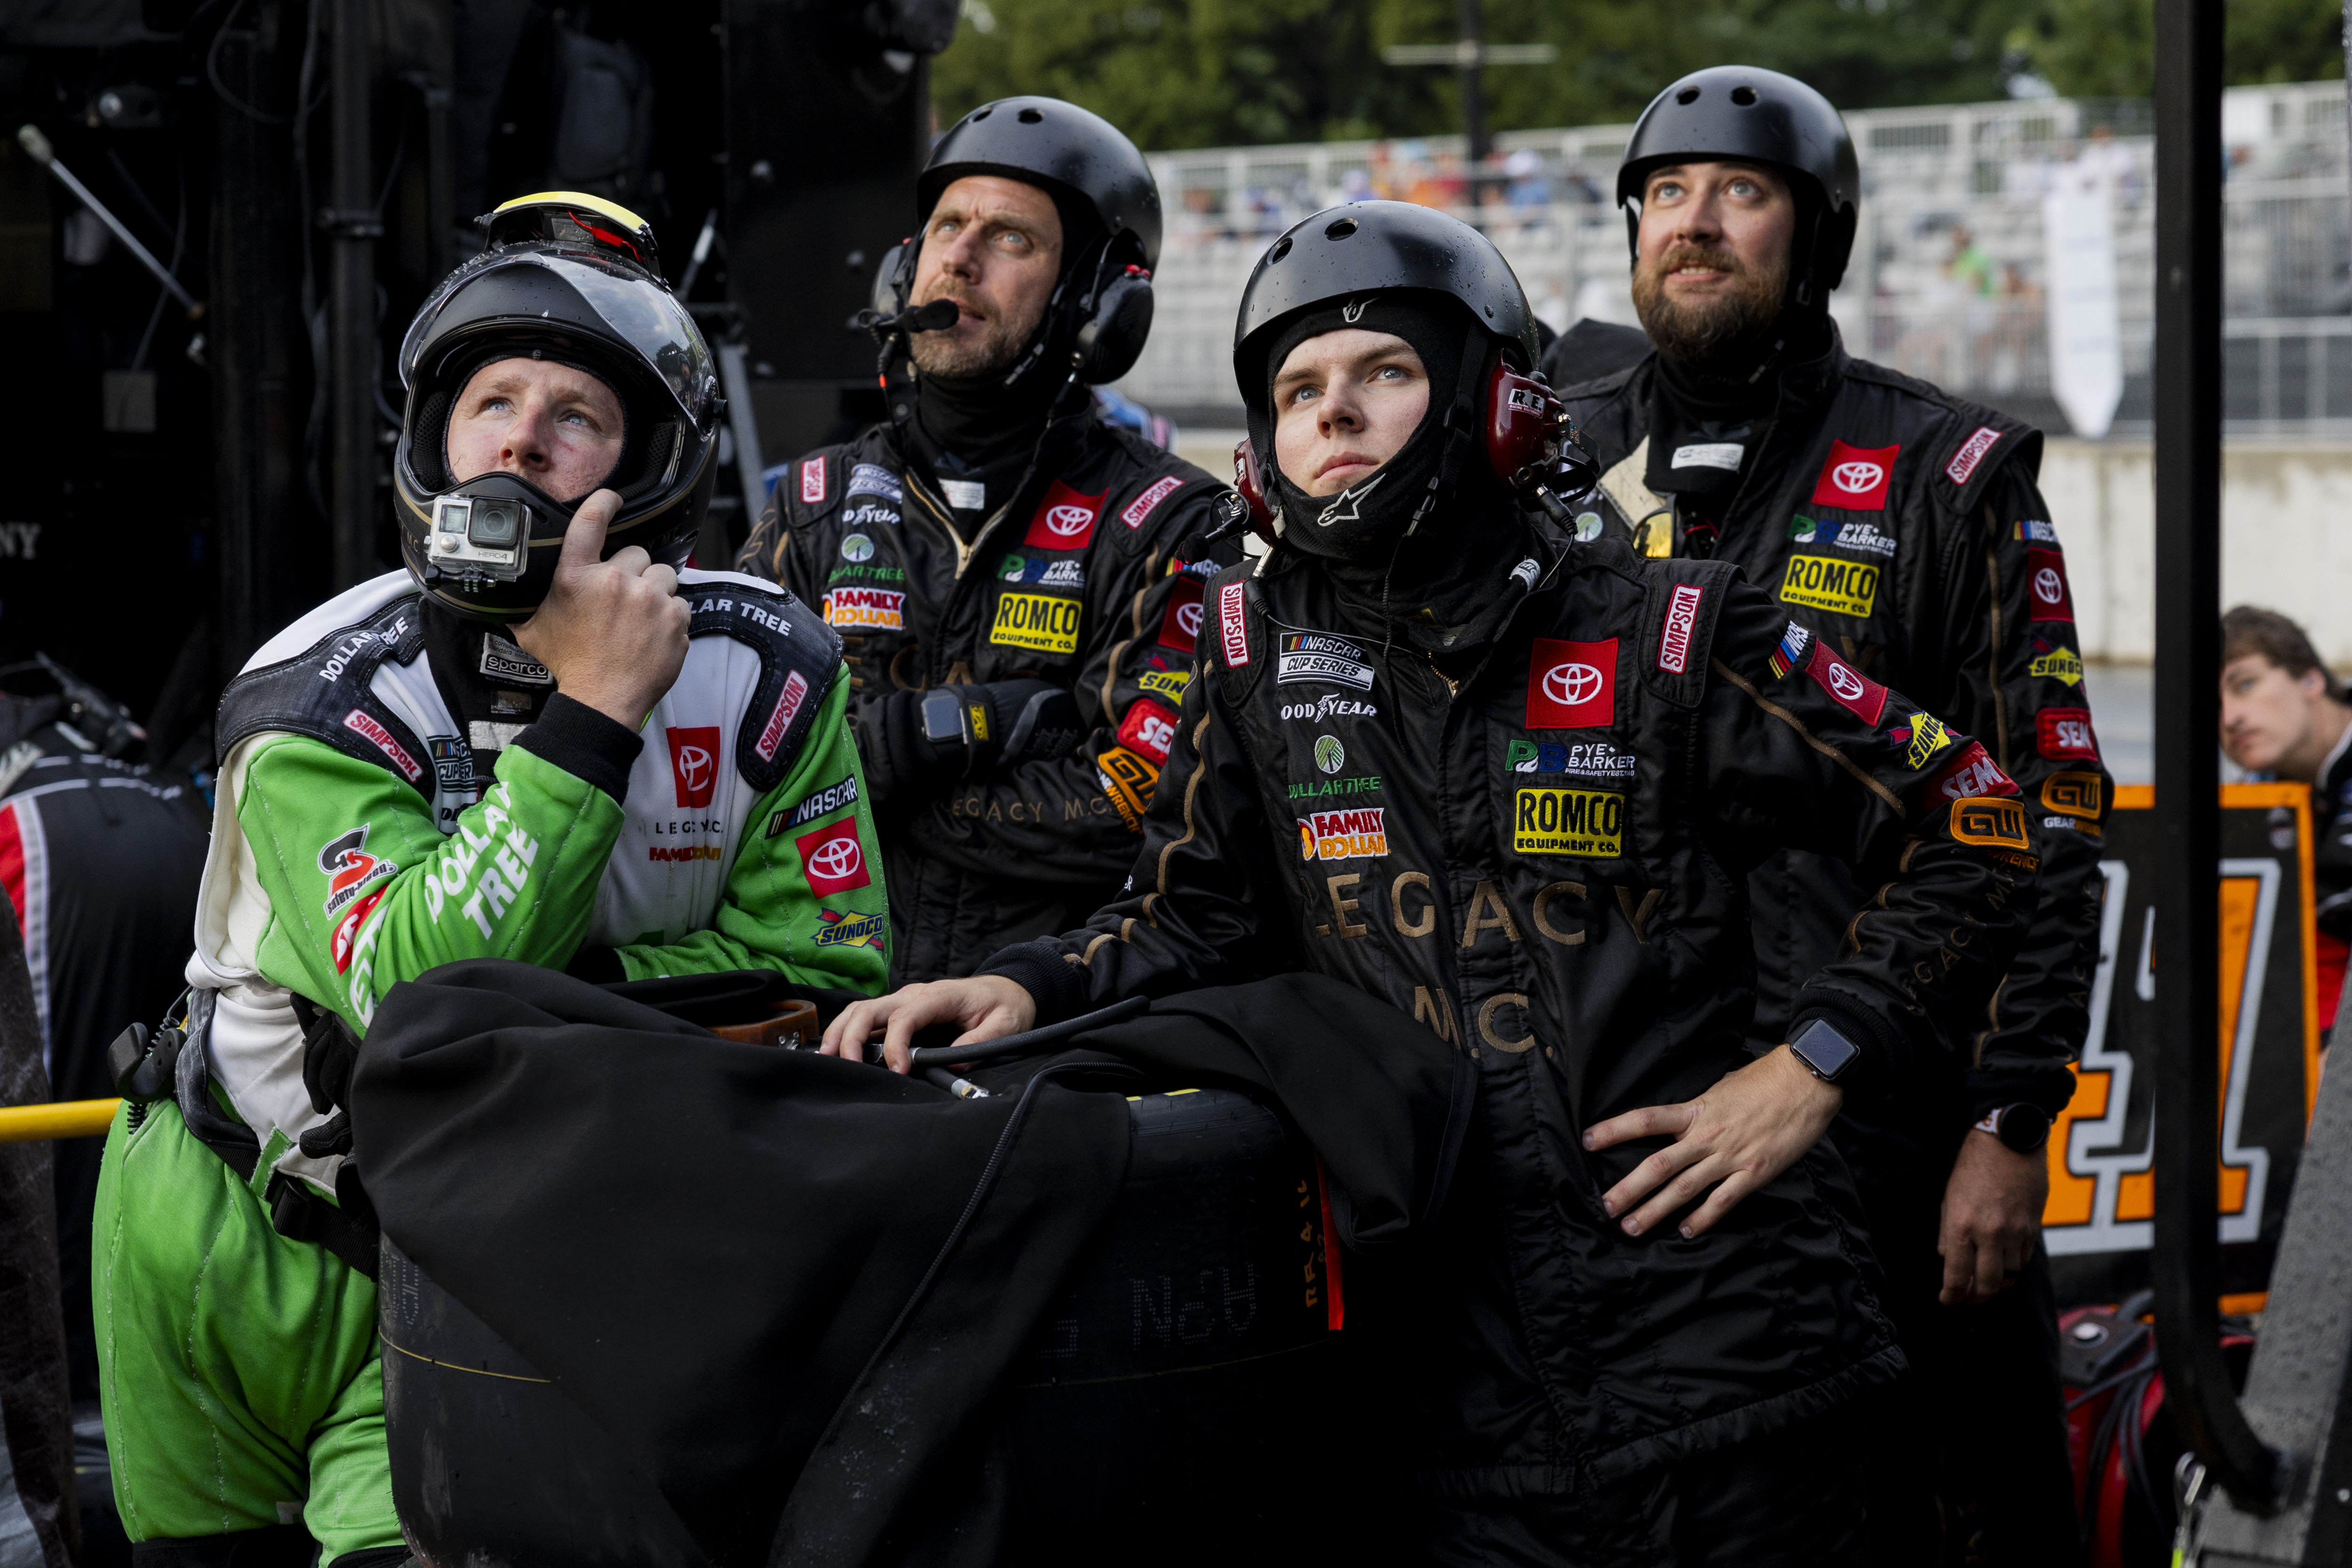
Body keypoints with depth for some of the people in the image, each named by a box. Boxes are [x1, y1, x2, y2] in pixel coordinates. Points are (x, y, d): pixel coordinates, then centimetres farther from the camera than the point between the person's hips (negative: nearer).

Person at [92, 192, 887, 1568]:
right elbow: (418, 997, -32)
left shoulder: (767, 674, -9)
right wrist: (591, 718, -33)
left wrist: (580, 982, -21)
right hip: (252, 1253, 0)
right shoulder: (316, 704, -18)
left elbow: (833, 969, -9)